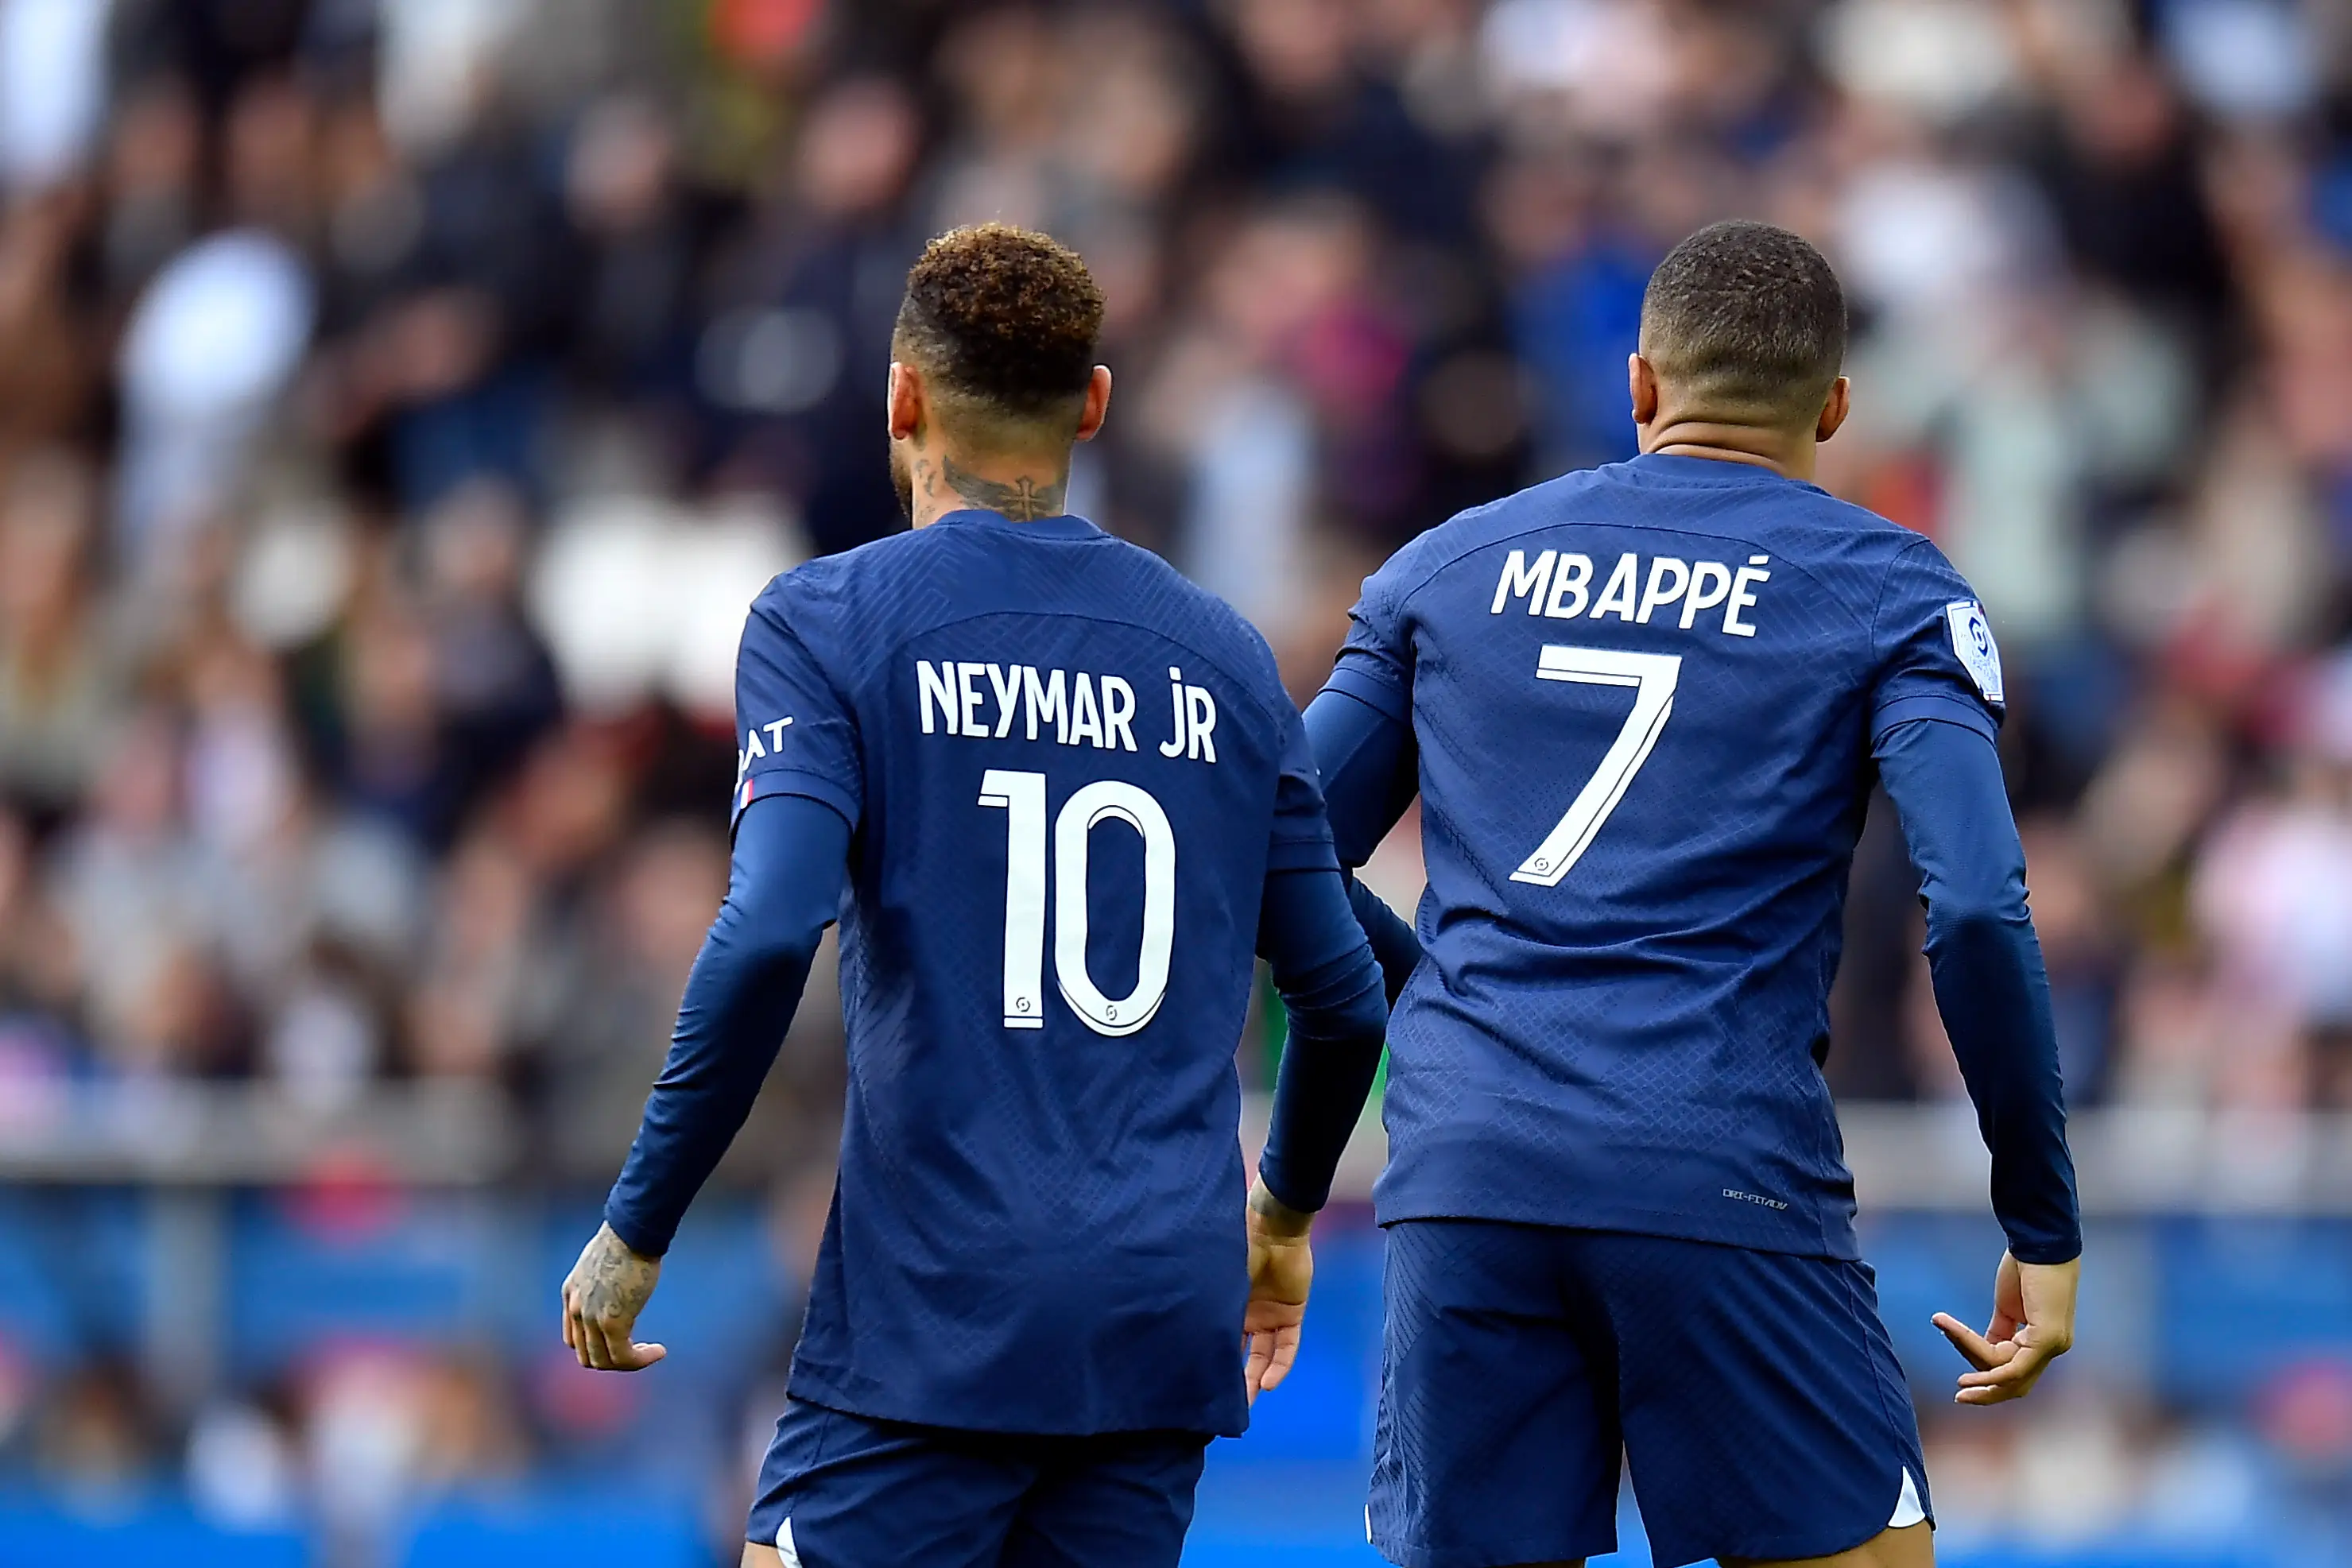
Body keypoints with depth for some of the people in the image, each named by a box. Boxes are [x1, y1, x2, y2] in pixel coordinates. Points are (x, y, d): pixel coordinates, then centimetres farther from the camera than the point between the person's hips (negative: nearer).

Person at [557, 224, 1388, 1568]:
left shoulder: (830, 623, -1)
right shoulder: (1220, 653, 12)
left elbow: (769, 937, -14)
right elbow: (1344, 1002, 15)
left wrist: (636, 1229, -6)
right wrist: (1284, 1220, 33)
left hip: (937, 1311, -5)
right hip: (1168, 1315, 5)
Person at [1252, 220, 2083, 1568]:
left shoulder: (1451, 567, 15)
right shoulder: (1888, 590, 5)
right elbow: (1977, 911, -7)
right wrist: (2046, 1231, -1)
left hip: (1462, 1188, 3)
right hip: (1727, 1188, -3)